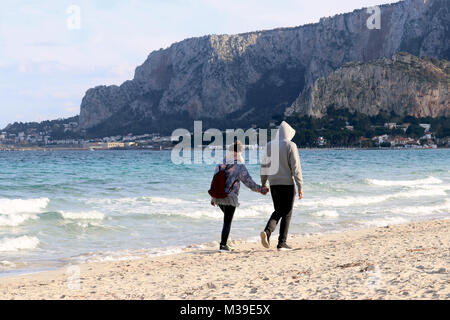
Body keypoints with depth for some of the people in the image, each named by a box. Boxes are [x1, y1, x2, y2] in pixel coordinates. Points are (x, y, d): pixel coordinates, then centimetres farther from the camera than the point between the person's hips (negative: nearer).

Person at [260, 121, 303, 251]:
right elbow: (296, 167, -11)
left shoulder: (269, 145, 7)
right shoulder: (290, 146, -8)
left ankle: (267, 231, -8)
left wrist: (263, 184, 18)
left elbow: (264, 166, 10)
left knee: (278, 211, 17)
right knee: (286, 214, 5)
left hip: (274, 184, 5)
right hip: (287, 184, -5)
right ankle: (282, 243, 5)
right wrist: (300, 187, -9)